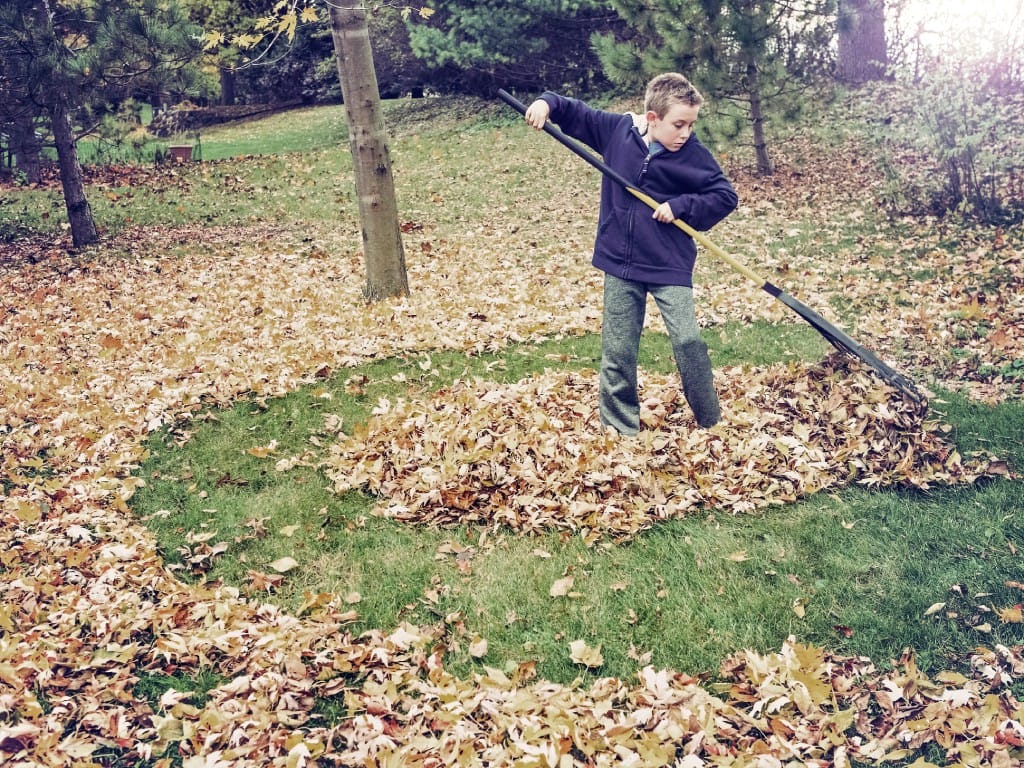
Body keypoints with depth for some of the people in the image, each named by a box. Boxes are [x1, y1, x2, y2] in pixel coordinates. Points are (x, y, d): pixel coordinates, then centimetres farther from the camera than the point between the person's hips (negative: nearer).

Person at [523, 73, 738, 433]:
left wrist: (681, 205, -15)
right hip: (619, 265, 2)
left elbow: (727, 196, -4)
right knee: (617, 353, 7)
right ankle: (621, 430, 21)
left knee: (688, 342, -11)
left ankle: (712, 425, 10)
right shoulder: (616, 130, -4)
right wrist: (547, 102, -11)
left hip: (670, 267, -2)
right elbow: (574, 113, 8)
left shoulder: (694, 155, -9)